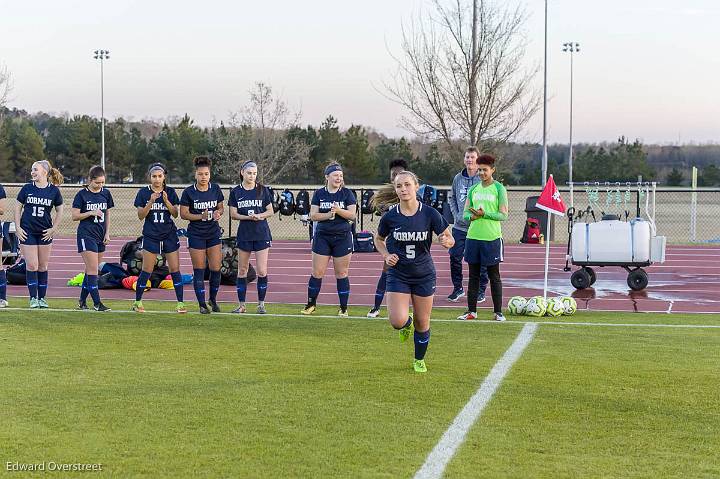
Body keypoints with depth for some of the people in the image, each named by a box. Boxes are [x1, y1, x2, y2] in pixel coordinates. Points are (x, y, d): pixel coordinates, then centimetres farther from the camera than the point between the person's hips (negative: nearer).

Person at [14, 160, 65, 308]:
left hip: (45, 233, 1)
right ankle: (33, 298, 2)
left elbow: (59, 211, 9)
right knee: (31, 265, -5)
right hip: (27, 232, -1)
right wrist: (18, 228, 0)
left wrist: (53, 229, 1)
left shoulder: (54, 190, -1)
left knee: (43, 266, 6)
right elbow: (18, 208, 7)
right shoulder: (27, 189, -1)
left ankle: (41, 298, 14)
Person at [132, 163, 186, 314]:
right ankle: (137, 302, 12)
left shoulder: (170, 192, 3)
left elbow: (175, 214, -1)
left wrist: (166, 201, -17)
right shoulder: (143, 192, -1)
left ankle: (180, 303, 2)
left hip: (169, 235, 2)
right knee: (147, 271, -2)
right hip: (150, 236, -1)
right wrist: (151, 202, -18)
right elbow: (140, 215, -5)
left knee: (175, 269, -2)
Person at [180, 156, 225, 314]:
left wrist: (218, 213, -10)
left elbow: (221, 207, 13)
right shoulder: (188, 192, -7)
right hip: (196, 234, -3)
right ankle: (202, 304, 7)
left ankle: (213, 299, 20)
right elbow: (183, 213, -6)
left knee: (216, 268, 0)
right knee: (199, 270, 0)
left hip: (214, 233, 3)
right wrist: (201, 216, -19)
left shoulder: (215, 189, 2)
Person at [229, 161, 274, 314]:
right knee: (242, 270, 5)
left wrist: (259, 215, -15)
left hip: (262, 234, -1)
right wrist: (248, 217, -15)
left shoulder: (262, 190, 2)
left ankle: (261, 303, 6)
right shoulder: (236, 192, 3)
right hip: (244, 234, 1)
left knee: (262, 271, -6)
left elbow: (270, 211, 5)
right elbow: (233, 214, 1)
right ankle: (242, 305, 13)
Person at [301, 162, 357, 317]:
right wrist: (327, 215, -16)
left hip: (342, 237, -1)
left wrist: (339, 211, -21)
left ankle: (343, 308, 9)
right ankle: (311, 304, 15)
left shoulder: (347, 193, 2)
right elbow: (313, 215, 0)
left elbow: (352, 215, -5)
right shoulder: (319, 194, 5)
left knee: (341, 274, 2)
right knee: (317, 272, 1)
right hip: (322, 236, 1)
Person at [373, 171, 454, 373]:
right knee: (398, 321, -16)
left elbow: (450, 240, -2)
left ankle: (419, 360, 34)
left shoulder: (430, 214, -11)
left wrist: (446, 241, -25)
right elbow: (379, 240, 11)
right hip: (398, 275, 0)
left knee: (422, 323, 8)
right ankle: (407, 323, 22)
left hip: (424, 275, 0)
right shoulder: (390, 217, -9)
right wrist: (386, 255, -8)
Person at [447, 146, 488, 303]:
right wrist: (456, 214, 8)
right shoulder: (458, 178, 8)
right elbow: (451, 197, 20)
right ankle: (457, 288, 15)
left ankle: (481, 290, 13)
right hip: (460, 226, 4)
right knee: (455, 257, 1)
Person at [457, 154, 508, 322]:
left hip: (492, 238, -4)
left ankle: (498, 311, 8)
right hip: (473, 237, 4)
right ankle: (471, 311, 14)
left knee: (494, 276, 2)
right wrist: (472, 216, -11)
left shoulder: (499, 188, -2)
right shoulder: (473, 189, 11)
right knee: (473, 275, 9)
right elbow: (465, 213, 11)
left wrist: (484, 214, -18)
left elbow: (503, 215, -7)